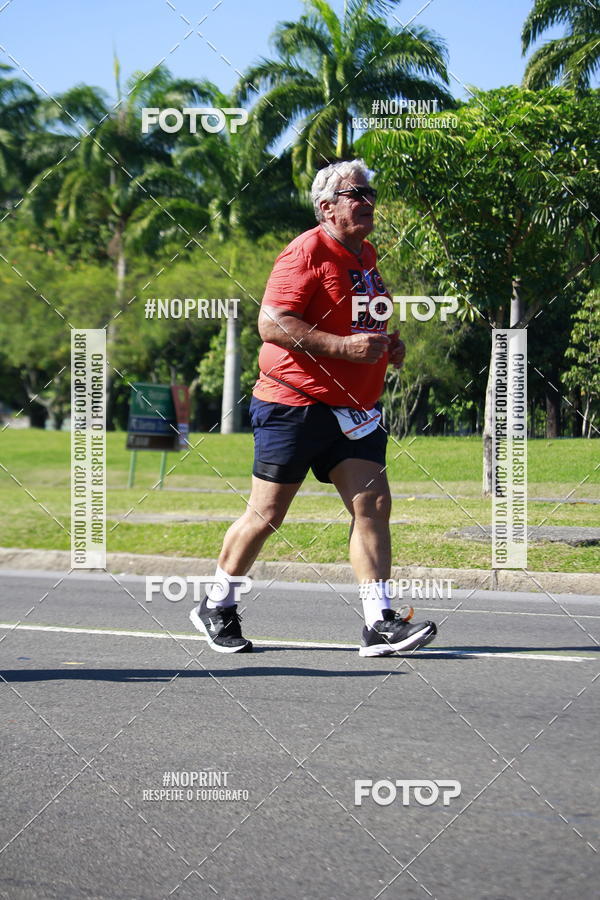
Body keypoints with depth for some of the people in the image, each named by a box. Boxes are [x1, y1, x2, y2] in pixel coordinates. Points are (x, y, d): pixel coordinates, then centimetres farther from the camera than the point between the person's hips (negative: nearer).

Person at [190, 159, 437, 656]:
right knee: (267, 515, 2)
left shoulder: (367, 254, 15)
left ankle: (380, 624, -9)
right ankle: (216, 606, 21)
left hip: (354, 410, 7)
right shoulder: (307, 251, -13)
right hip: (295, 404, -7)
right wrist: (343, 346, -25)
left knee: (373, 503, -7)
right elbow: (271, 322, -21)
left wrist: (386, 344, 11)